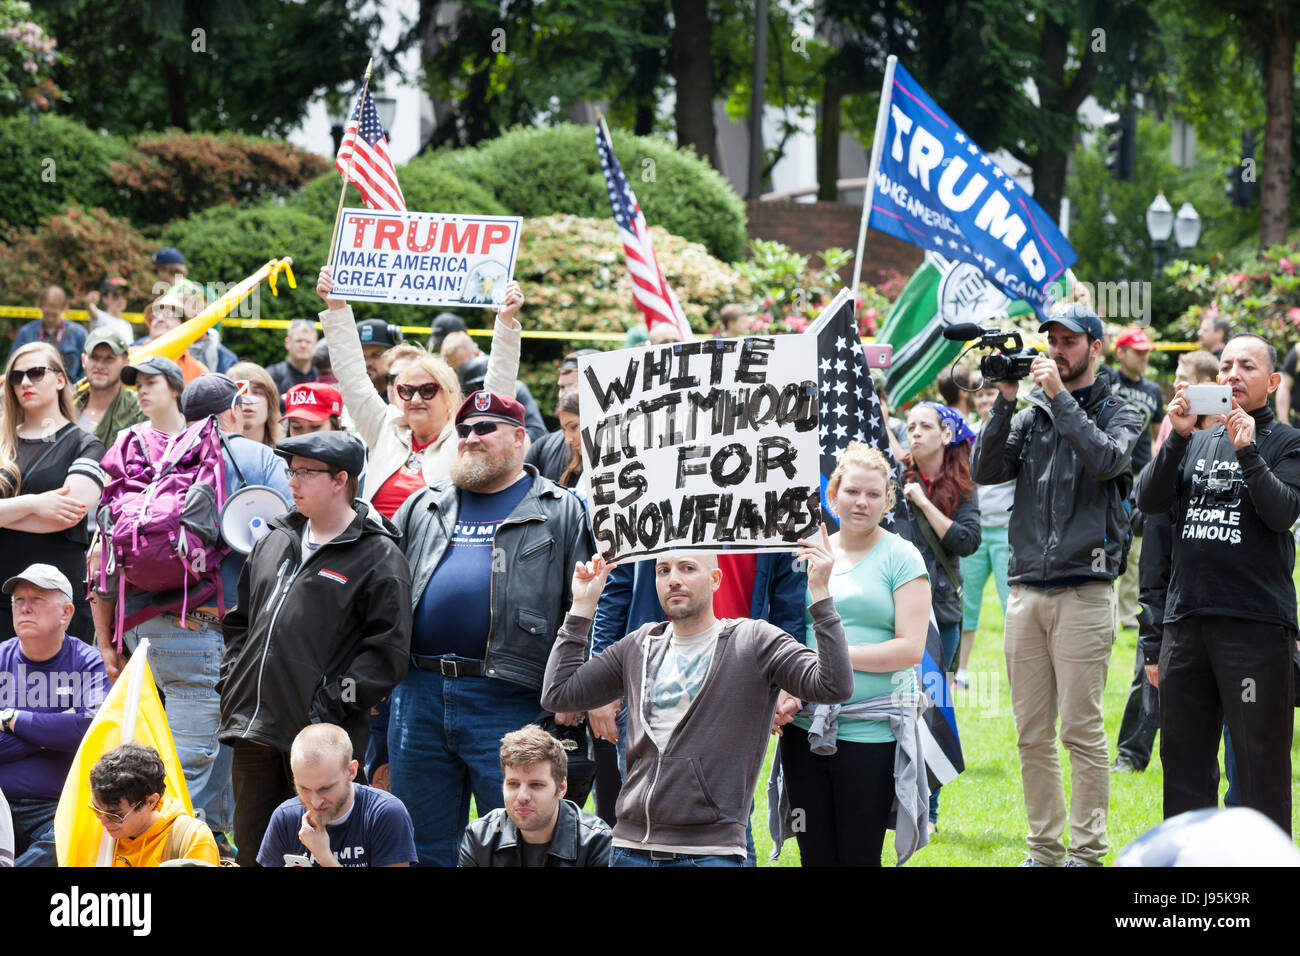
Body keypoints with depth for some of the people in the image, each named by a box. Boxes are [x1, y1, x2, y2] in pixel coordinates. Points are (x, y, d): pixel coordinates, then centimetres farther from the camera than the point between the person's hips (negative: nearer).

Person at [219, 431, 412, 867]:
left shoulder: (378, 557, -5)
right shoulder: (274, 541, 17)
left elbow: (388, 648, -12)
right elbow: (240, 620, 27)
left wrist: (334, 702, -16)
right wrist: (231, 680, 13)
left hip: (320, 736, -7)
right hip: (254, 730, 7)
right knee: (251, 848, 10)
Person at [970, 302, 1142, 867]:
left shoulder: (1117, 415, 5)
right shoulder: (1032, 416, 16)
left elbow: (1106, 460, -16)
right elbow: (985, 471, 3)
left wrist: (1059, 396, -13)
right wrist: (1005, 401, -5)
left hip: (1084, 592, -4)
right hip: (1025, 590, 4)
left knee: (1081, 730, -6)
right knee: (1032, 734, 5)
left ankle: (1087, 851, -3)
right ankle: (1043, 847, 12)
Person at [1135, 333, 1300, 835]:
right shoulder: (1197, 443, 16)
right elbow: (1149, 501, 3)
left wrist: (1247, 450, -19)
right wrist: (1178, 437, -8)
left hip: (1256, 622, -5)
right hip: (1186, 619, 5)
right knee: (1184, 756, 9)